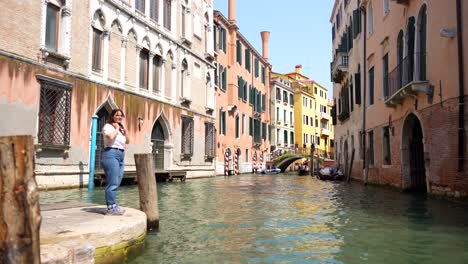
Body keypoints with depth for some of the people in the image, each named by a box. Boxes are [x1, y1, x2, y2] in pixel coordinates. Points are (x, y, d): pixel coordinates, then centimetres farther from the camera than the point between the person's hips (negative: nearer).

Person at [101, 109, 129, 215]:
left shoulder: (120, 128, 24)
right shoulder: (108, 126, -2)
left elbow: (127, 141, 27)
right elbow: (110, 137, -22)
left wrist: (125, 132, 11)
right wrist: (116, 129, -7)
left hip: (120, 156, 9)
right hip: (111, 154, -9)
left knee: (116, 183, 9)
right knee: (112, 183, -13)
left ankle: (113, 205, 14)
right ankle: (111, 207, -12)